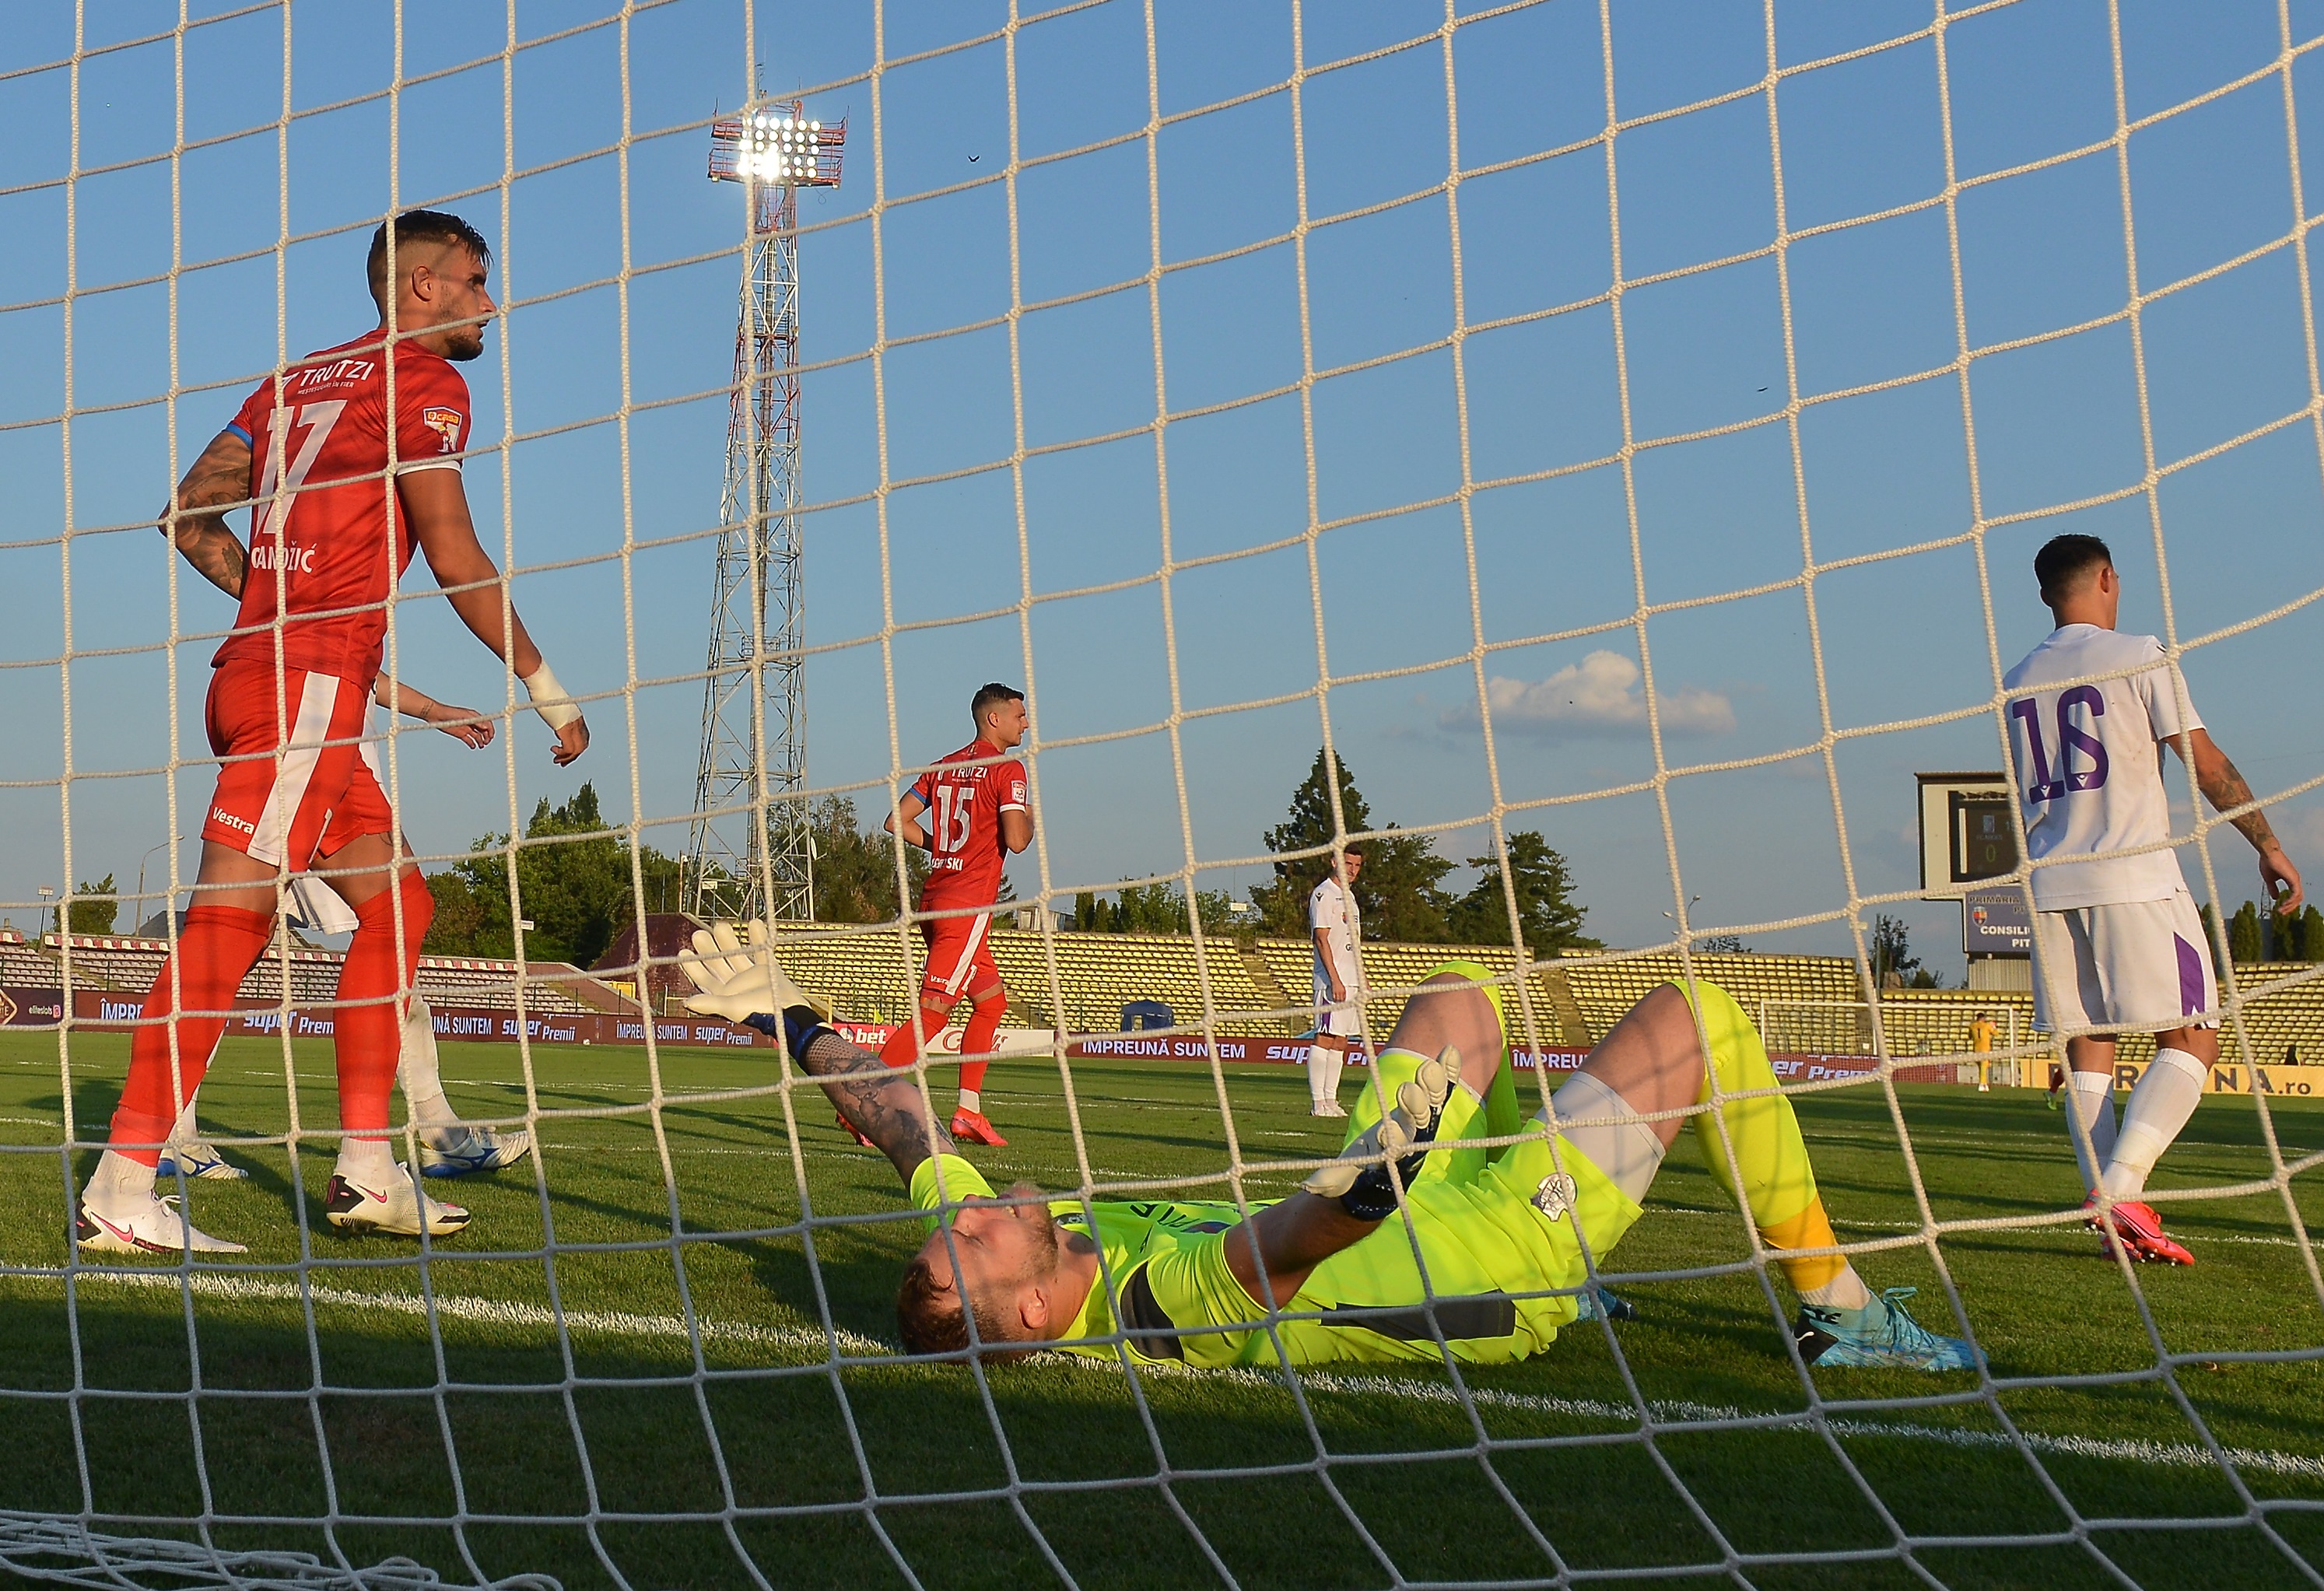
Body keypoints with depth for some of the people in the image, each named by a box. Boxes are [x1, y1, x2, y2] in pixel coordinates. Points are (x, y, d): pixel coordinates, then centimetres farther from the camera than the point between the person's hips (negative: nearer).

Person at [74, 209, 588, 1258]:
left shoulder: (296, 379, 22)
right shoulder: (422, 377, -1)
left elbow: (190, 516, 18)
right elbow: (452, 555, -7)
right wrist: (549, 694, 0)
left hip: (261, 667, 9)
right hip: (311, 686, -9)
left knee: (397, 903, 12)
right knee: (231, 920, -12)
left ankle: (366, 1173, 11)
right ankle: (119, 1194, -14)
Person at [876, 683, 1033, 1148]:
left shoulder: (944, 767, 15)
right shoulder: (1008, 769, -7)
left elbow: (897, 821, 13)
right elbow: (1016, 840, -17)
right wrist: (1029, 818, 4)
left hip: (936, 897, 9)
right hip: (970, 904, -9)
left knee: (992, 999, 17)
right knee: (933, 1013, -10)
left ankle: (969, 1111, 14)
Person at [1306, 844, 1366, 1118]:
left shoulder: (1349, 896, 20)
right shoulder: (1323, 894, -8)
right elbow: (1321, 939, -15)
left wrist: (1361, 980, 18)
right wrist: (1335, 980, -21)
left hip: (1351, 980, 9)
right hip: (1332, 980, -9)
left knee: (1340, 1041, 8)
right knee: (1325, 1038, -10)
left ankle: (1330, 1099, 10)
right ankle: (1318, 1102, -11)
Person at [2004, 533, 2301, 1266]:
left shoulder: (2017, 683, 14)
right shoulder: (2137, 656, -2)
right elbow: (2206, 763, -4)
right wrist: (2268, 844, 3)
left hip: (2050, 888, 6)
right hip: (2135, 879, -6)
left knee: (2087, 1050, 8)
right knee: (2191, 1038, -2)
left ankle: (2113, 1214, 1)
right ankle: (2119, 1188, -19)